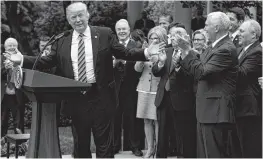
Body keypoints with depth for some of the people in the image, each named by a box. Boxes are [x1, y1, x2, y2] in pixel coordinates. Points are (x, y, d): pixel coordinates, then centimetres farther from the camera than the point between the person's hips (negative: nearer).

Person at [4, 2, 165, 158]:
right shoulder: (62, 40, 7)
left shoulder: (105, 34, 0)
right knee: (81, 142, 14)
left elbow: (124, 53, 2)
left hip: (101, 97, -3)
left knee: (104, 142, 2)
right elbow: (49, 61, 7)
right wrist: (22, 59, -2)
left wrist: (146, 52, -12)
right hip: (76, 98, 3)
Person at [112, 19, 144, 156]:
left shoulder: (136, 46, 0)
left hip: (130, 88, -2)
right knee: (115, 117, 5)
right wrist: (115, 61, -17)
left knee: (132, 117, 1)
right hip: (115, 86, 2)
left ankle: (135, 146, 10)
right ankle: (114, 145, 15)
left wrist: (124, 60, -23)